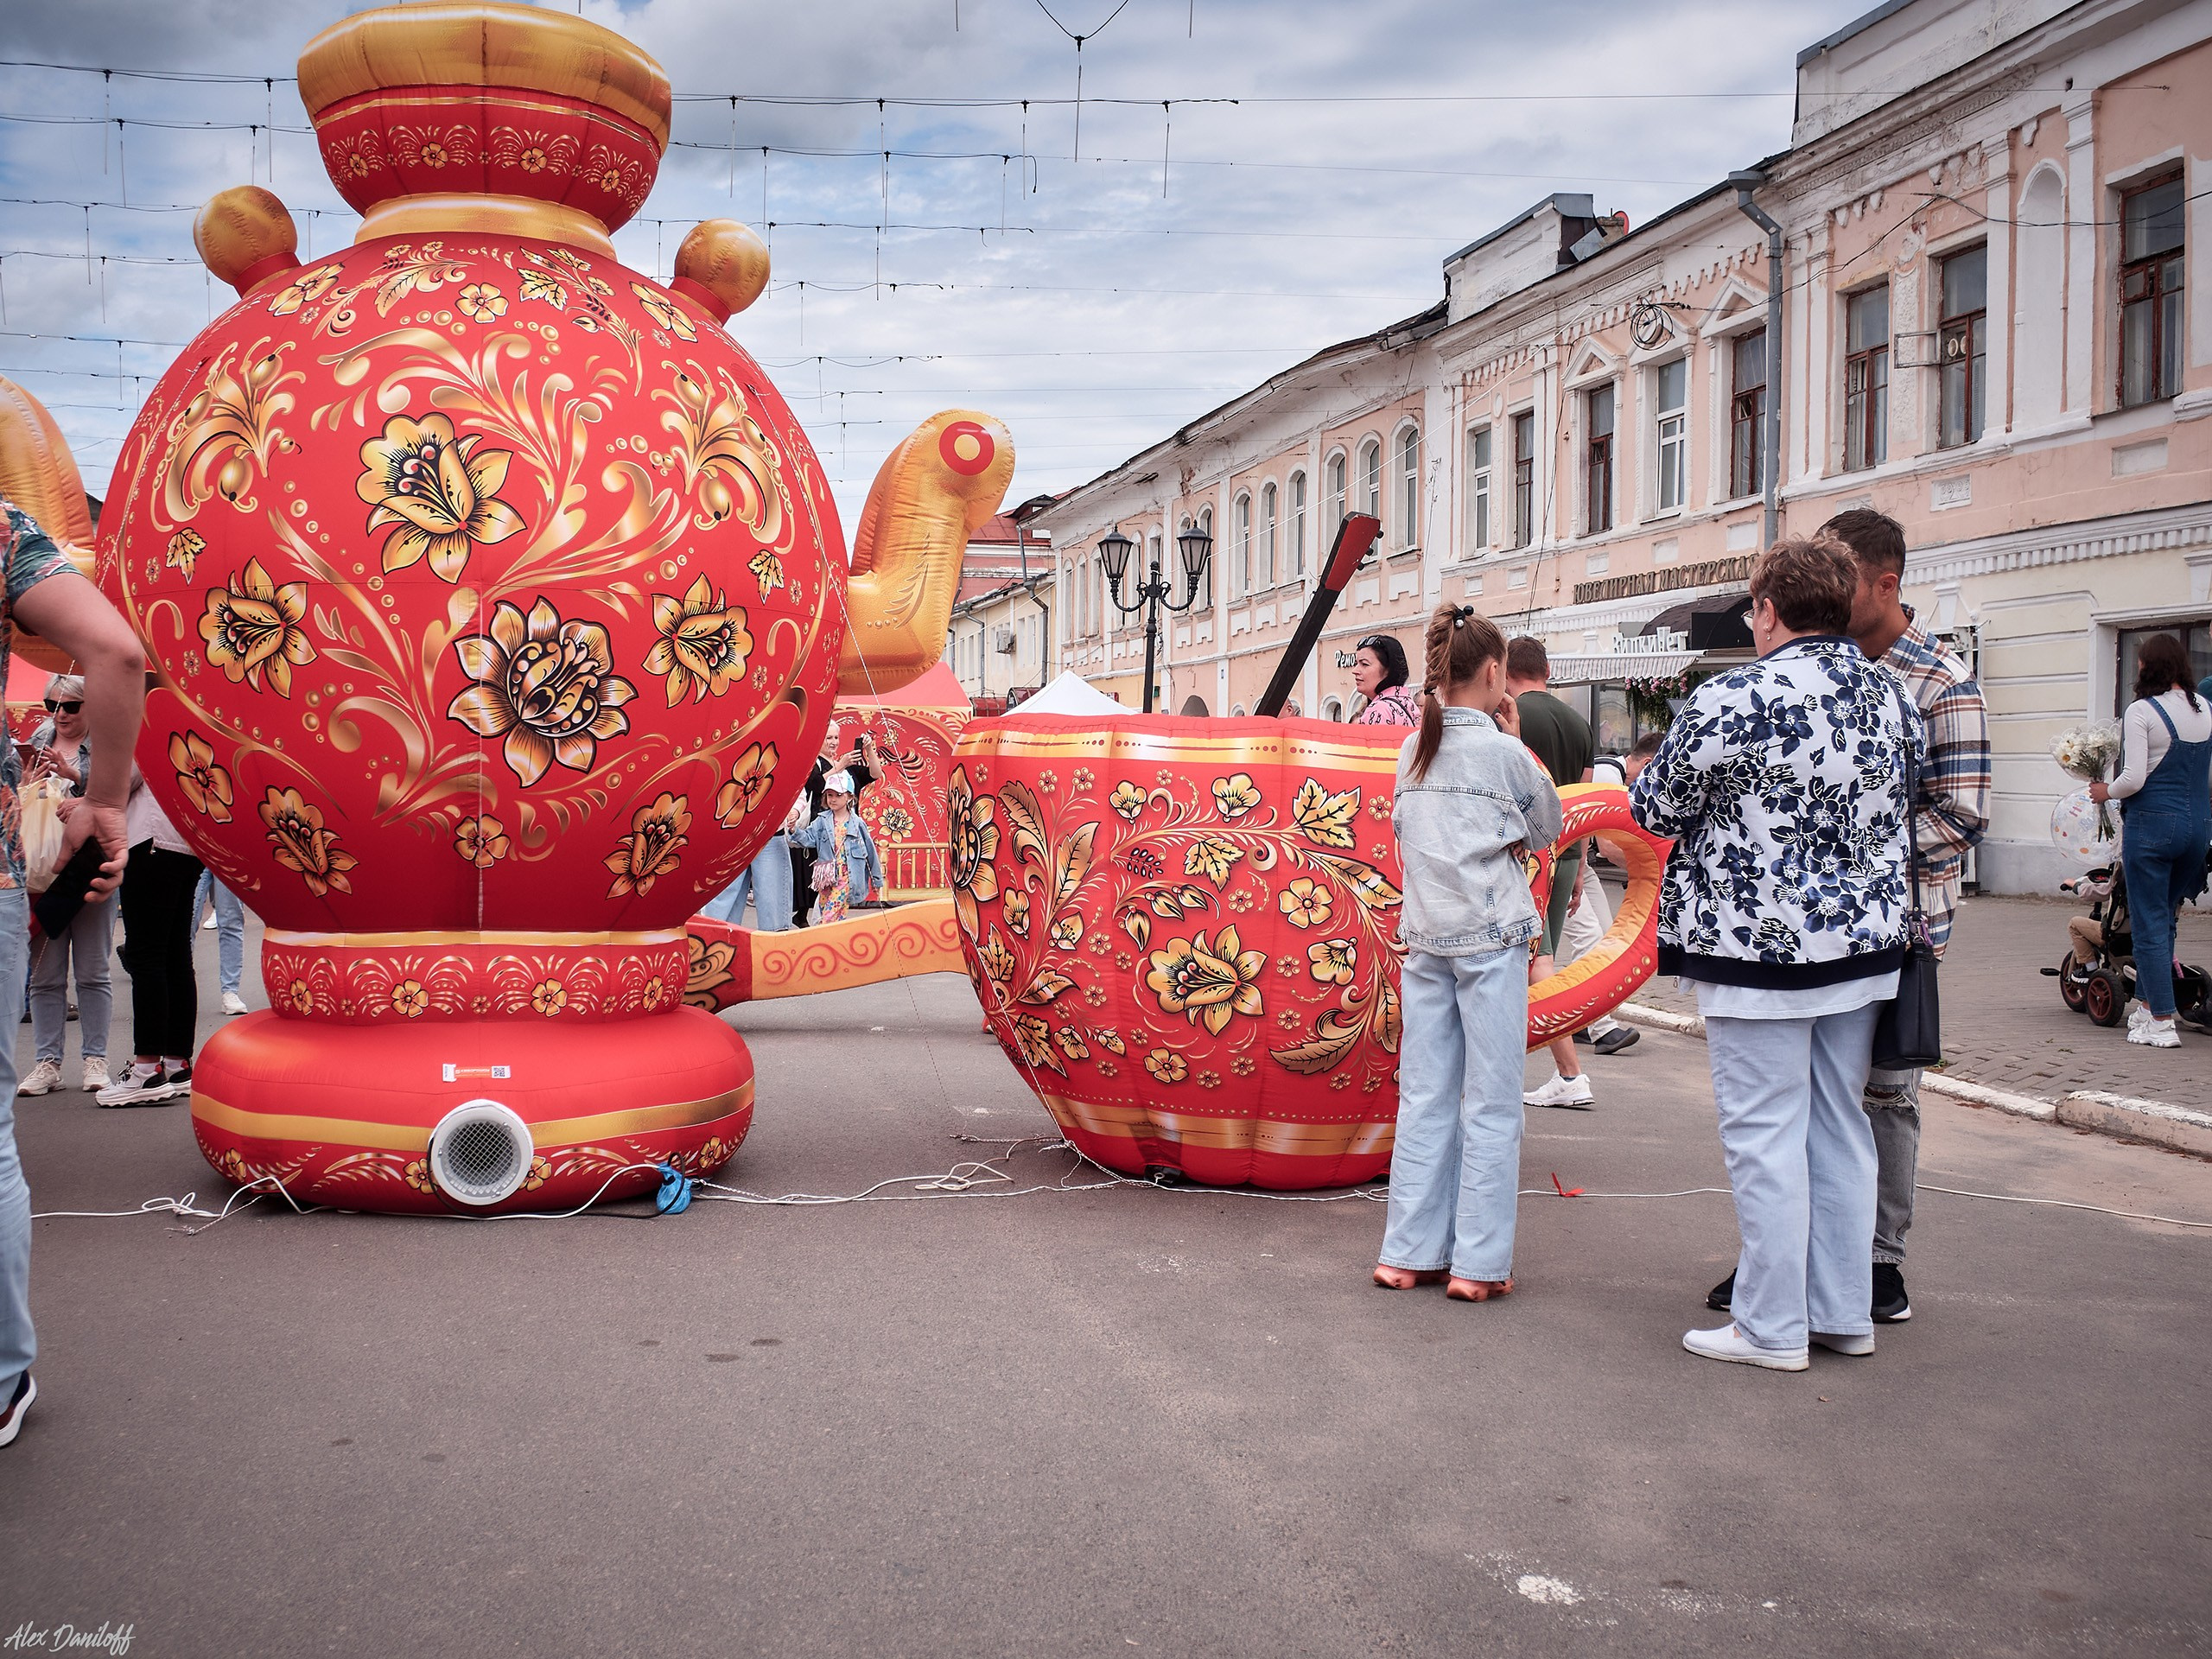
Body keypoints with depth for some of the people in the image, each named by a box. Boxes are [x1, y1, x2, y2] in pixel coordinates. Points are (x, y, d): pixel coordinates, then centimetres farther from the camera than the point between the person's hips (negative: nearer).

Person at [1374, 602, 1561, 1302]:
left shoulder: (1412, 751, 7)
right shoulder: (1505, 753, -6)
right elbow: (1547, 829, 7)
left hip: (1425, 936, 5)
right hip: (1491, 936, -5)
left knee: (1425, 1097, 10)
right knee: (1491, 1104, 2)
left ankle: (1410, 1252, 13)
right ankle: (1478, 1263, 4)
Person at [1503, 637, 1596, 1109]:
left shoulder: (1507, 715, -9)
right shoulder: (1579, 723, 12)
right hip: (1566, 855, 7)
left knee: (1536, 959, -5)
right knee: (1543, 958, 14)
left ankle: (1570, 1075, -9)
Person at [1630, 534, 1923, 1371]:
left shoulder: (1731, 700, -17)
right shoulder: (1892, 696, 4)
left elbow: (1655, 809, -7)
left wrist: (1643, 779, 15)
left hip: (1759, 950, -7)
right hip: (1862, 941, 7)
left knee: (1764, 1136, 1)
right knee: (1840, 1128, 15)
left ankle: (1772, 1327, 9)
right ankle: (1844, 1312, 24)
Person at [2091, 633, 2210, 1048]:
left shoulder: (2141, 711, -11)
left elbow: (2134, 778, -15)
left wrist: (2106, 791, 4)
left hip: (2151, 822, -6)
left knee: (2149, 924, 1)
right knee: (2165, 918, 18)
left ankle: (2162, 1023, 1)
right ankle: (2146, 1005, 24)